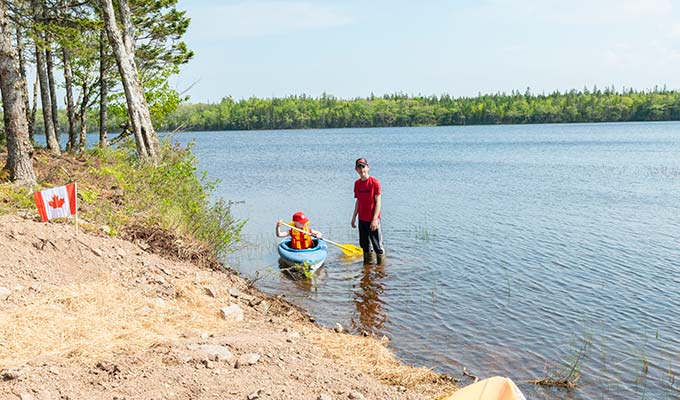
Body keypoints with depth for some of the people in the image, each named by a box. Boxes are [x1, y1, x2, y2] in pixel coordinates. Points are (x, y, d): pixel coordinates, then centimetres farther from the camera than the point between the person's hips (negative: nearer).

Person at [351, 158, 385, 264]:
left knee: (377, 245, 1)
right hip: (362, 219, 6)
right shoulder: (357, 183, 6)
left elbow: (378, 202, -12)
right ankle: (367, 265, 28)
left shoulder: (374, 182, -12)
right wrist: (354, 217, 13)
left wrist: (375, 219, -18)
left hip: (373, 219, -6)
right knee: (365, 245, 15)